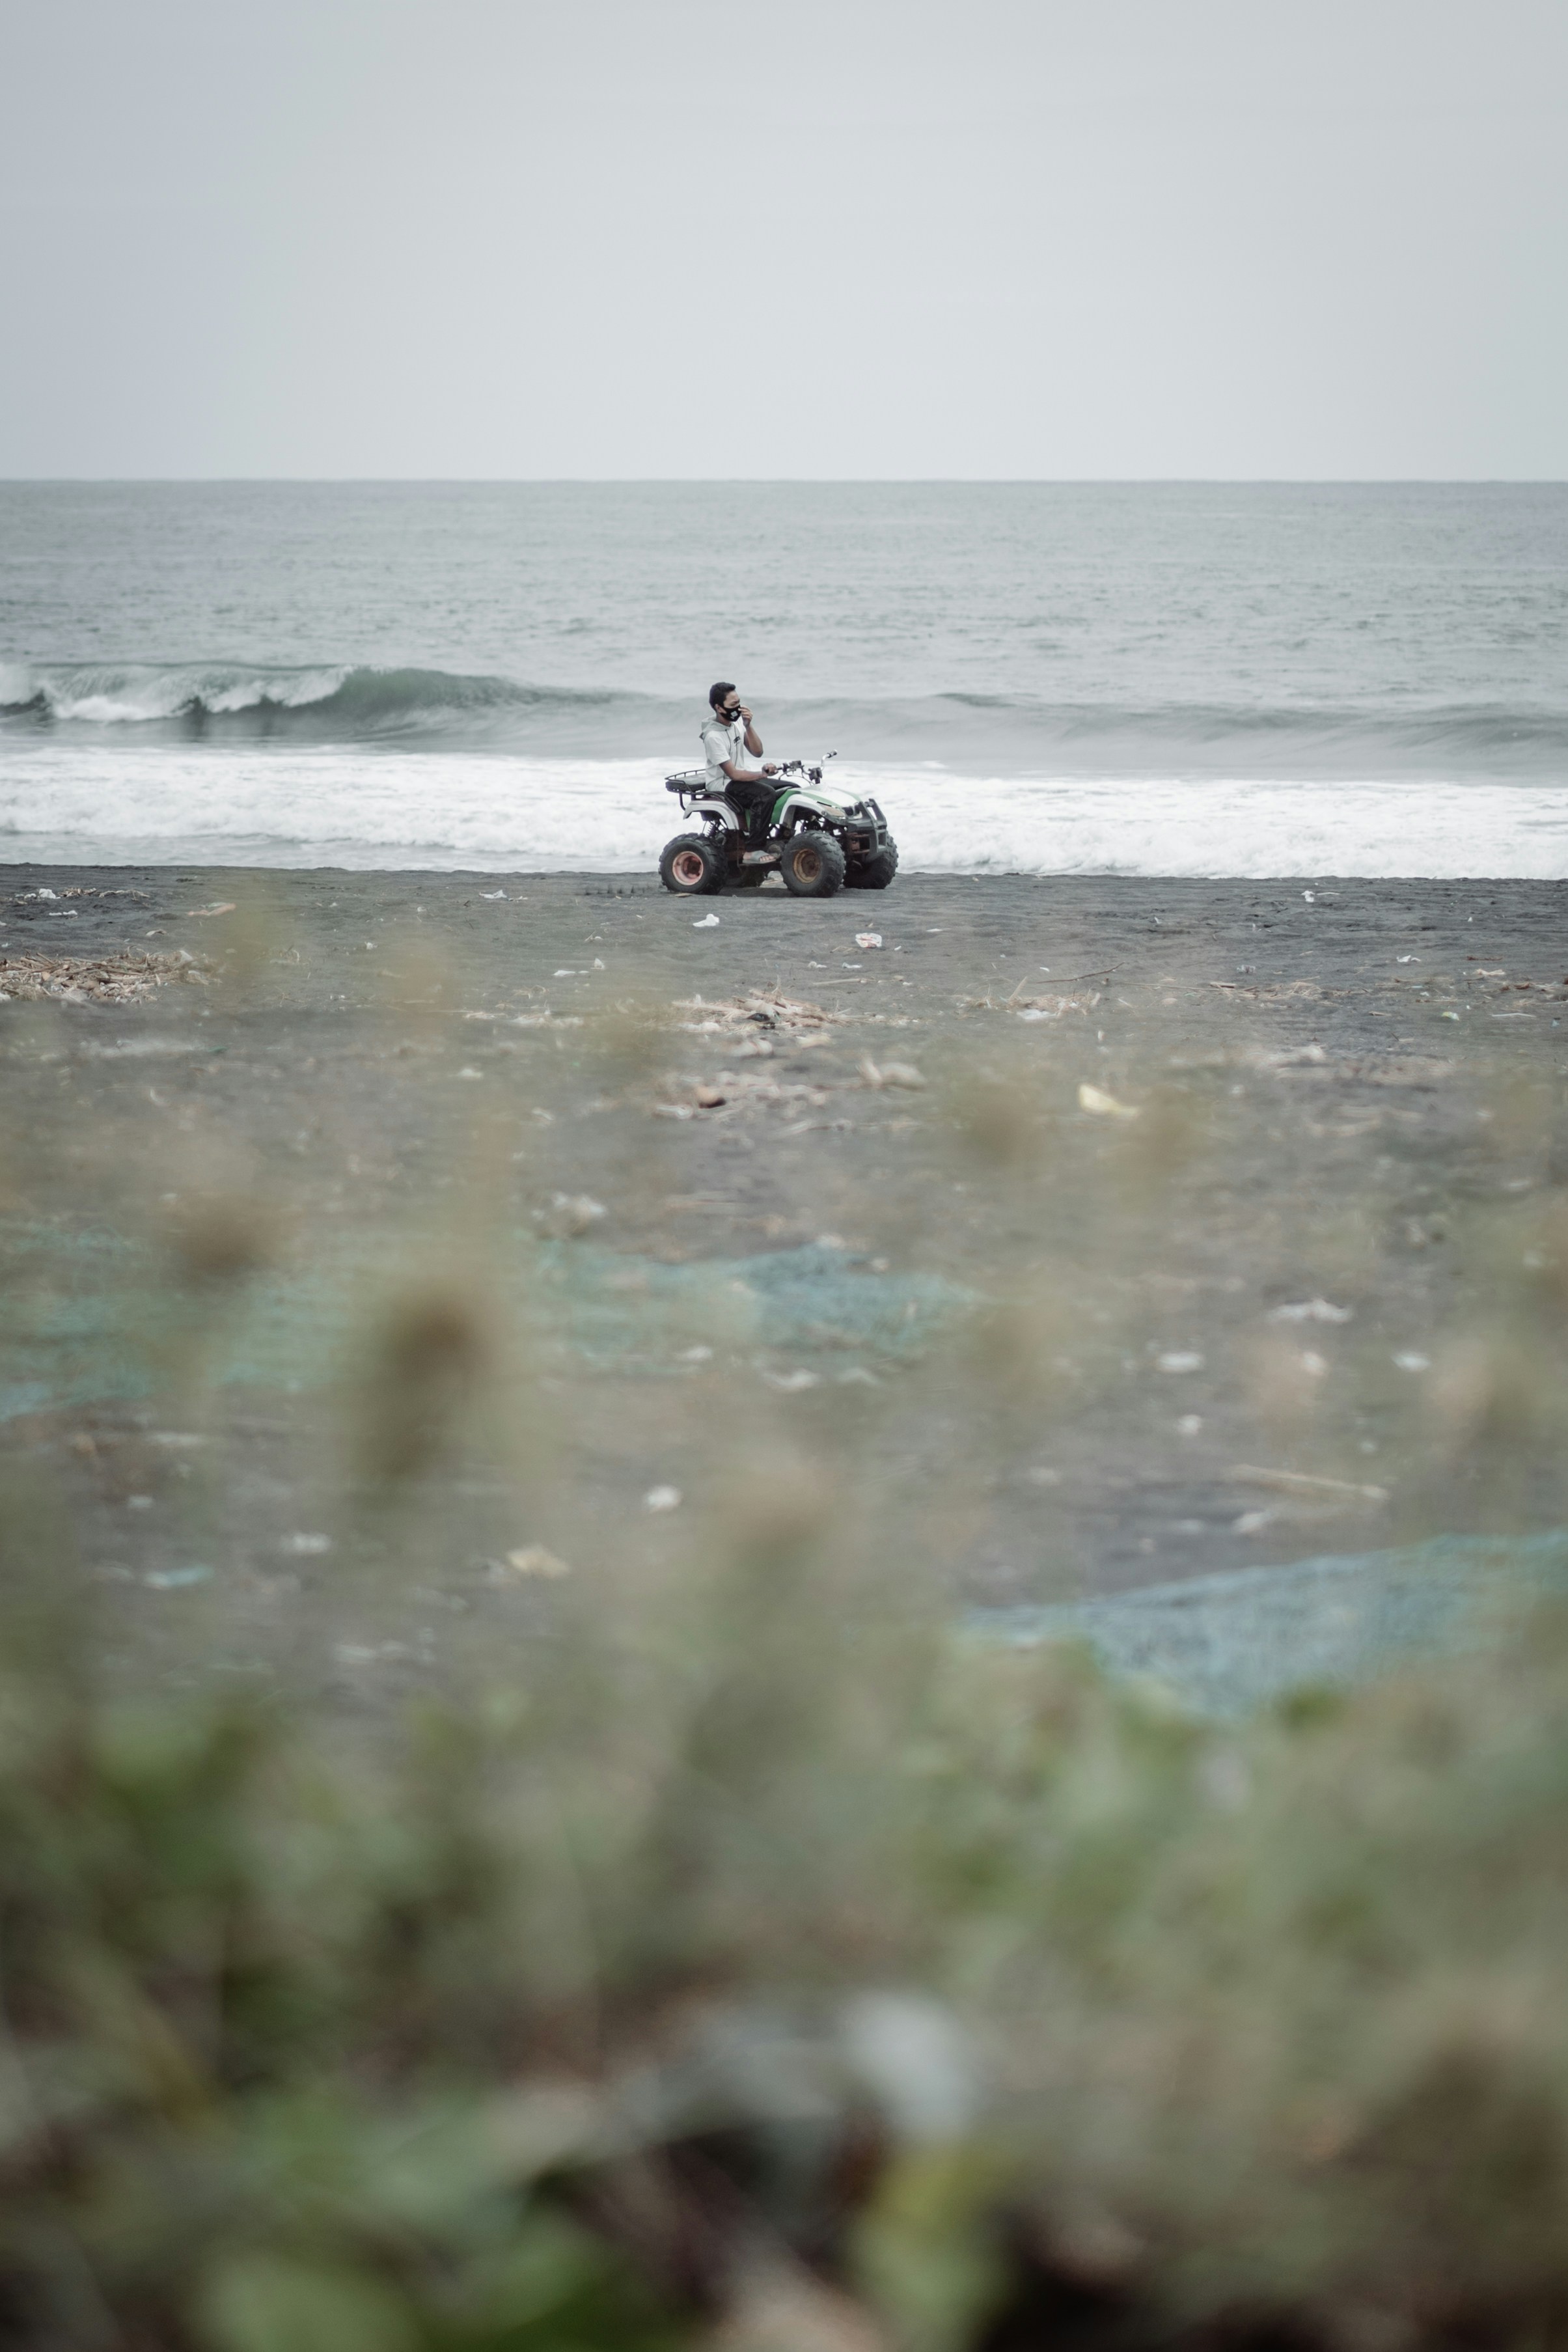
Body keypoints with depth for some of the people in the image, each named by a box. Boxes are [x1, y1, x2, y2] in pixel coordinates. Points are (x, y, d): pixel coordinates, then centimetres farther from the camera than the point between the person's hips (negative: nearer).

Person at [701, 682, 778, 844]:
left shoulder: (736, 722, 1)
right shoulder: (713, 736, -22)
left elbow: (757, 752, -1)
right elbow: (732, 774, -22)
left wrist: (748, 726, -14)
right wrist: (762, 774, -26)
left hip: (739, 777, 8)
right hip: (722, 786, -8)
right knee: (765, 793, -33)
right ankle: (754, 849, -31)